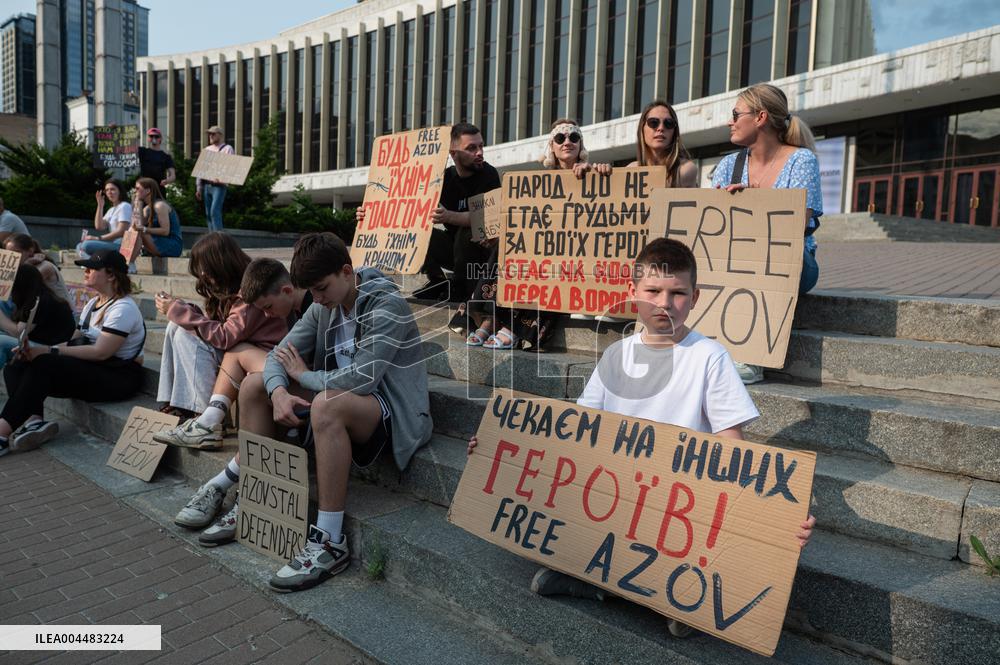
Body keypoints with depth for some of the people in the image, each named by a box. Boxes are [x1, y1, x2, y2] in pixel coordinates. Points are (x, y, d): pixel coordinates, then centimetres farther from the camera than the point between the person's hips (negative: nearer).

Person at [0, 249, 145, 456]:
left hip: (118, 376, -9)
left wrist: (51, 351, -19)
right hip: (91, 369, 9)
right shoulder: (93, 303, 17)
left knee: (42, 365, -27)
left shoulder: (123, 308, -13)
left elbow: (101, 352, -21)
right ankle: (34, 420, -27)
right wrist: (36, 350, -4)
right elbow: (74, 342, 13)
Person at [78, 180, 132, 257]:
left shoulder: (124, 206, -5)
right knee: (80, 247, 4)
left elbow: (121, 232, -15)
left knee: (87, 245, -24)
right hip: (112, 243, 9)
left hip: (121, 245, -9)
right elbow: (99, 227, 8)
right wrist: (100, 205, 7)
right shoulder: (111, 210, 23)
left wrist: (98, 238, -15)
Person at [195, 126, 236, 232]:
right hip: (206, 186, 7)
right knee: (208, 214, 7)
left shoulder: (227, 149, 1)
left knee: (215, 212, -17)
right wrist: (199, 187, 15)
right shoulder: (207, 149, 19)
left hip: (219, 185, -7)